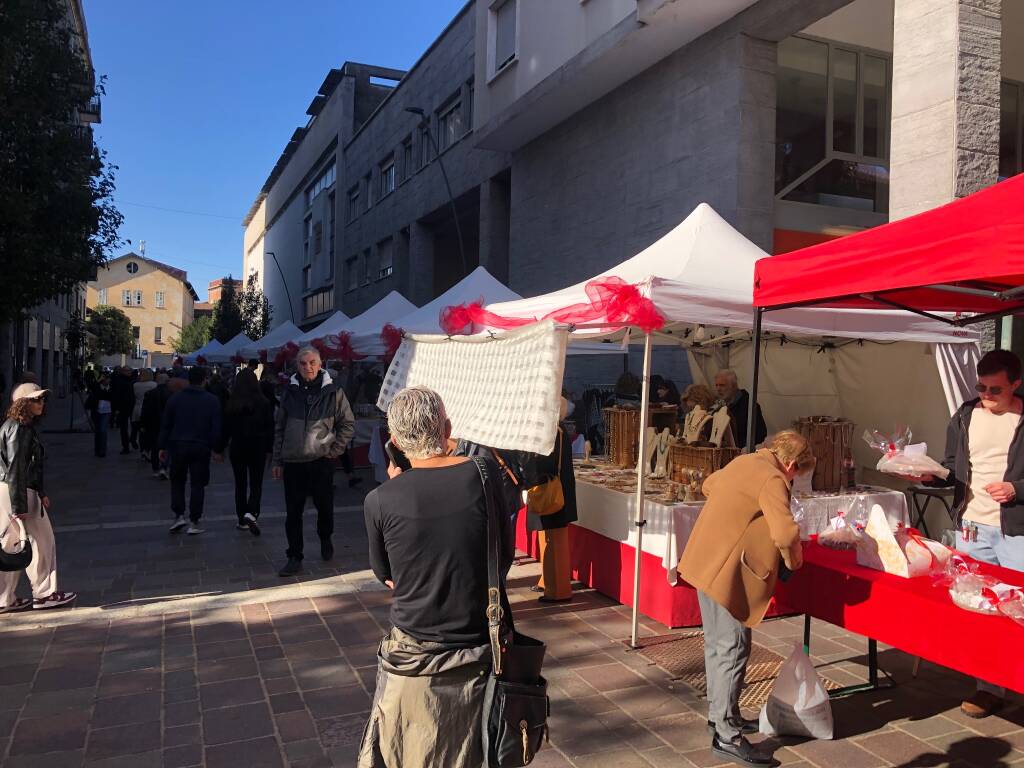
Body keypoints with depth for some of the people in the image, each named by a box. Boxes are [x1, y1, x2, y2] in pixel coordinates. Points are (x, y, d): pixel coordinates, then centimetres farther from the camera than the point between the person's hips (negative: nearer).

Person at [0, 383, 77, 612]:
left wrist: (41, 492, 23)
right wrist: (19, 506, -22)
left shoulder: (26, 426, 13)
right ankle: (44, 594, 12)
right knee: (40, 541, 1)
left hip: (24, 491, 10)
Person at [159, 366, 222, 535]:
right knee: (198, 484, 5)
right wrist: (217, 449, 1)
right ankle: (193, 522, 5)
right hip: (201, 447, -1)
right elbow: (216, 427, -4)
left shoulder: (175, 399, 3)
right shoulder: (211, 400, -2)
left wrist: (163, 447, 10)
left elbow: (165, 425, 4)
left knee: (177, 482, 17)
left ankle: (179, 516, 7)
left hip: (178, 446, 1)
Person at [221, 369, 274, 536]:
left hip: (237, 447, 1)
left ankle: (242, 520, 15)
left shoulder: (231, 404, -4)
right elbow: (270, 427, -4)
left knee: (240, 484, 11)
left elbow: (226, 428, 0)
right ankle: (251, 513, -17)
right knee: (256, 483, 5)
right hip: (258, 447, -1)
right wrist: (269, 449, 4)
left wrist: (221, 448, 8)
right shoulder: (263, 403, -7)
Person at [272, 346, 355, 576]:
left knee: (325, 507, 11)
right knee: (293, 512, 4)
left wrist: (334, 450, -4)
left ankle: (325, 540, 38)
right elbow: (279, 428, 10)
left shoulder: (332, 392, -2)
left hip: (321, 461, -2)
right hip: (293, 462, 2)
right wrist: (278, 461, 7)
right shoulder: (289, 392, 6)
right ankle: (294, 558, 13)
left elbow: (348, 424, 3)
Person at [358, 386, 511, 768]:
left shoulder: (380, 501, -15)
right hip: (477, 658, 2)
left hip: (413, 662, -1)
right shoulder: (484, 475, -13)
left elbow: (386, 576, 3)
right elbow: (505, 558, -2)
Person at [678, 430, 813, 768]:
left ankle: (720, 714, 32)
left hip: (706, 562, 10)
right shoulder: (771, 479, -15)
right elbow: (786, 534, -27)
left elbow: (709, 485, 33)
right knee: (733, 648, -4)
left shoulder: (743, 462, 13)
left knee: (718, 643, 19)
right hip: (724, 570, -10)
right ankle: (727, 737, 1)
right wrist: (792, 560, -7)